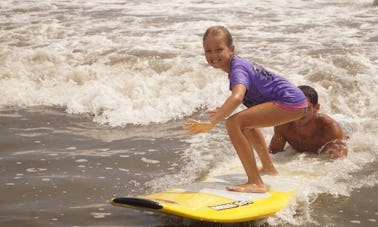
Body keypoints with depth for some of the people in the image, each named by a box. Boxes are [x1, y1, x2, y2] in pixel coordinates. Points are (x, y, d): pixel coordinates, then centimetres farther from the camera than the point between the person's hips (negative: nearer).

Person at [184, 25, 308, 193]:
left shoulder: (237, 69, -18)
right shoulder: (238, 63, 10)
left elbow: (237, 98, -40)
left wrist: (211, 123, -46)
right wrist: (224, 112, 25)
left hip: (290, 103, -11)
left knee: (234, 123, -24)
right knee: (248, 123, 36)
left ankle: (256, 183, -26)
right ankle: (268, 168, 51)